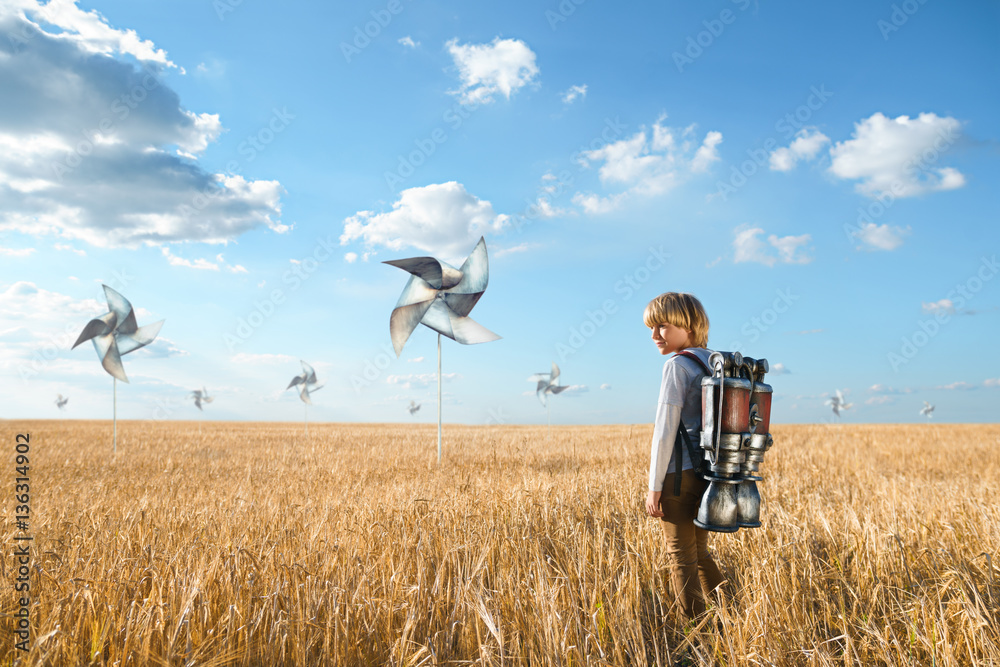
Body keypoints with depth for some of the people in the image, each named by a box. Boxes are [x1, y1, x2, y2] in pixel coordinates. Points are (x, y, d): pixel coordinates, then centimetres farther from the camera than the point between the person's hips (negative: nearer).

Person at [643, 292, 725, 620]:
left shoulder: (677, 366, -13)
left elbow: (665, 430, -15)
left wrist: (654, 486, -11)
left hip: (678, 475, -8)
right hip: (709, 477, 8)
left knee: (682, 556, 4)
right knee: (699, 550, 21)